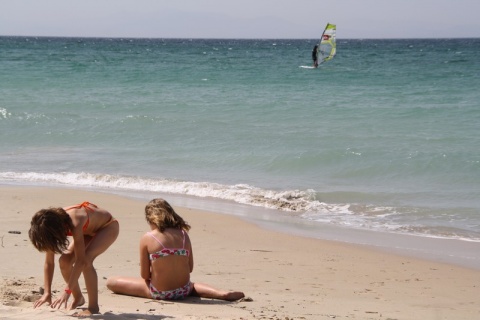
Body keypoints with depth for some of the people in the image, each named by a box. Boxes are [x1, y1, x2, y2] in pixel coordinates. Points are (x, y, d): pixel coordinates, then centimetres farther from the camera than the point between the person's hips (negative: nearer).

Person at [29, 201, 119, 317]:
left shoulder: (74, 222, -41)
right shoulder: (50, 225, -21)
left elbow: (81, 261, -42)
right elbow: (49, 263, -15)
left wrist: (67, 291, -43)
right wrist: (47, 293, -20)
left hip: (108, 226, -7)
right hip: (89, 230, 7)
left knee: (86, 259, -30)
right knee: (64, 260, -11)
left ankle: (93, 307, -20)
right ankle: (78, 298, 13)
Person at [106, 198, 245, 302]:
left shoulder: (147, 238, -9)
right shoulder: (183, 234, 2)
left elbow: (144, 275, -6)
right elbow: (190, 268, 8)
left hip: (159, 293, -4)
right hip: (183, 291, 4)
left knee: (111, 282, 8)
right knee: (192, 285, 43)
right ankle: (222, 294, 12)